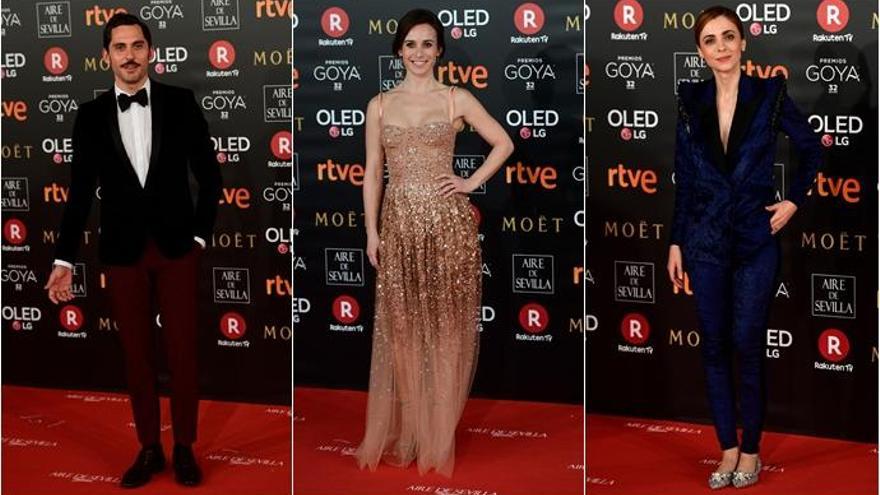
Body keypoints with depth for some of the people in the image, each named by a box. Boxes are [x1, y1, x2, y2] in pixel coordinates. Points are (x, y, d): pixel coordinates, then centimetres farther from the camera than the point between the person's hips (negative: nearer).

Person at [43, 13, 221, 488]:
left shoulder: (180, 102, -1)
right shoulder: (91, 115, 1)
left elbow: (209, 174, 4)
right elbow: (81, 191, 3)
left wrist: (199, 234, -1)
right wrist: (64, 260, -1)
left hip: (176, 247, -1)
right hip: (122, 252, 1)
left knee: (183, 352, 4)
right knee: (136, 355, 8)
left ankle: (184, 447, 18)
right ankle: (148, 448, 20)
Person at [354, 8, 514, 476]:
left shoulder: (457, 99, 2)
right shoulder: (380, 105, 8)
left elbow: (504, 143, 6)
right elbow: (373, 172, 8)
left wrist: (471, 183, -3)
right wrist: (371, 231, 3)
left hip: (447, 221, -2)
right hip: (399, 221, 2)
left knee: (445, 323, 3)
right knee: (401, 325, 5)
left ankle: (439, 433, 14)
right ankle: (405, 429, 16)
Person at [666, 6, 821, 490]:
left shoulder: (770, 94, -4)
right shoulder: (691, 102, 2)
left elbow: (810, 147, 9)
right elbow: (683, 179, 6)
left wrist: (794, 200, 1)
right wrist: (675, 242, 5)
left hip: (756, 239, -2)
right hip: (705, 241, 2)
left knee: (747, 345, -1)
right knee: (714, 346, 5)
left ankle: (751, 450, 13)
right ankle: (728, 448, 16)